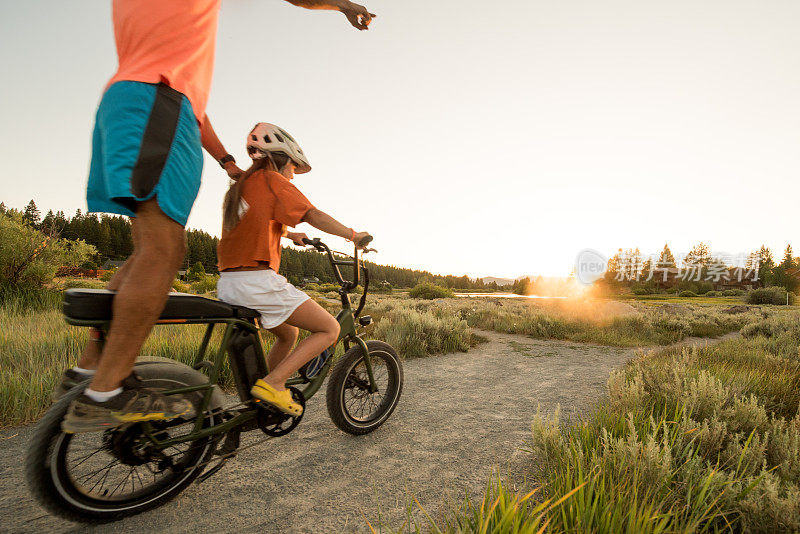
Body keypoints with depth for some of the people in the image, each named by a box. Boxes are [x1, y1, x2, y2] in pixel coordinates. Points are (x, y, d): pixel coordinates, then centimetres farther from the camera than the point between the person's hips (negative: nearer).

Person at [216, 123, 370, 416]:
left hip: (228, 284, 9)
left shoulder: (239, 186, 21)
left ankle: (264, 395, 22)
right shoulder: (271, 179, -5)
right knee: (329, 329, -1)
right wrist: (353, 235, -4)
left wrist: (289, 234, 47)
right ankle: (272, 383, -9)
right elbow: (315, 216, -15)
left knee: (289, 332, 26)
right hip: (258, 282, -9)